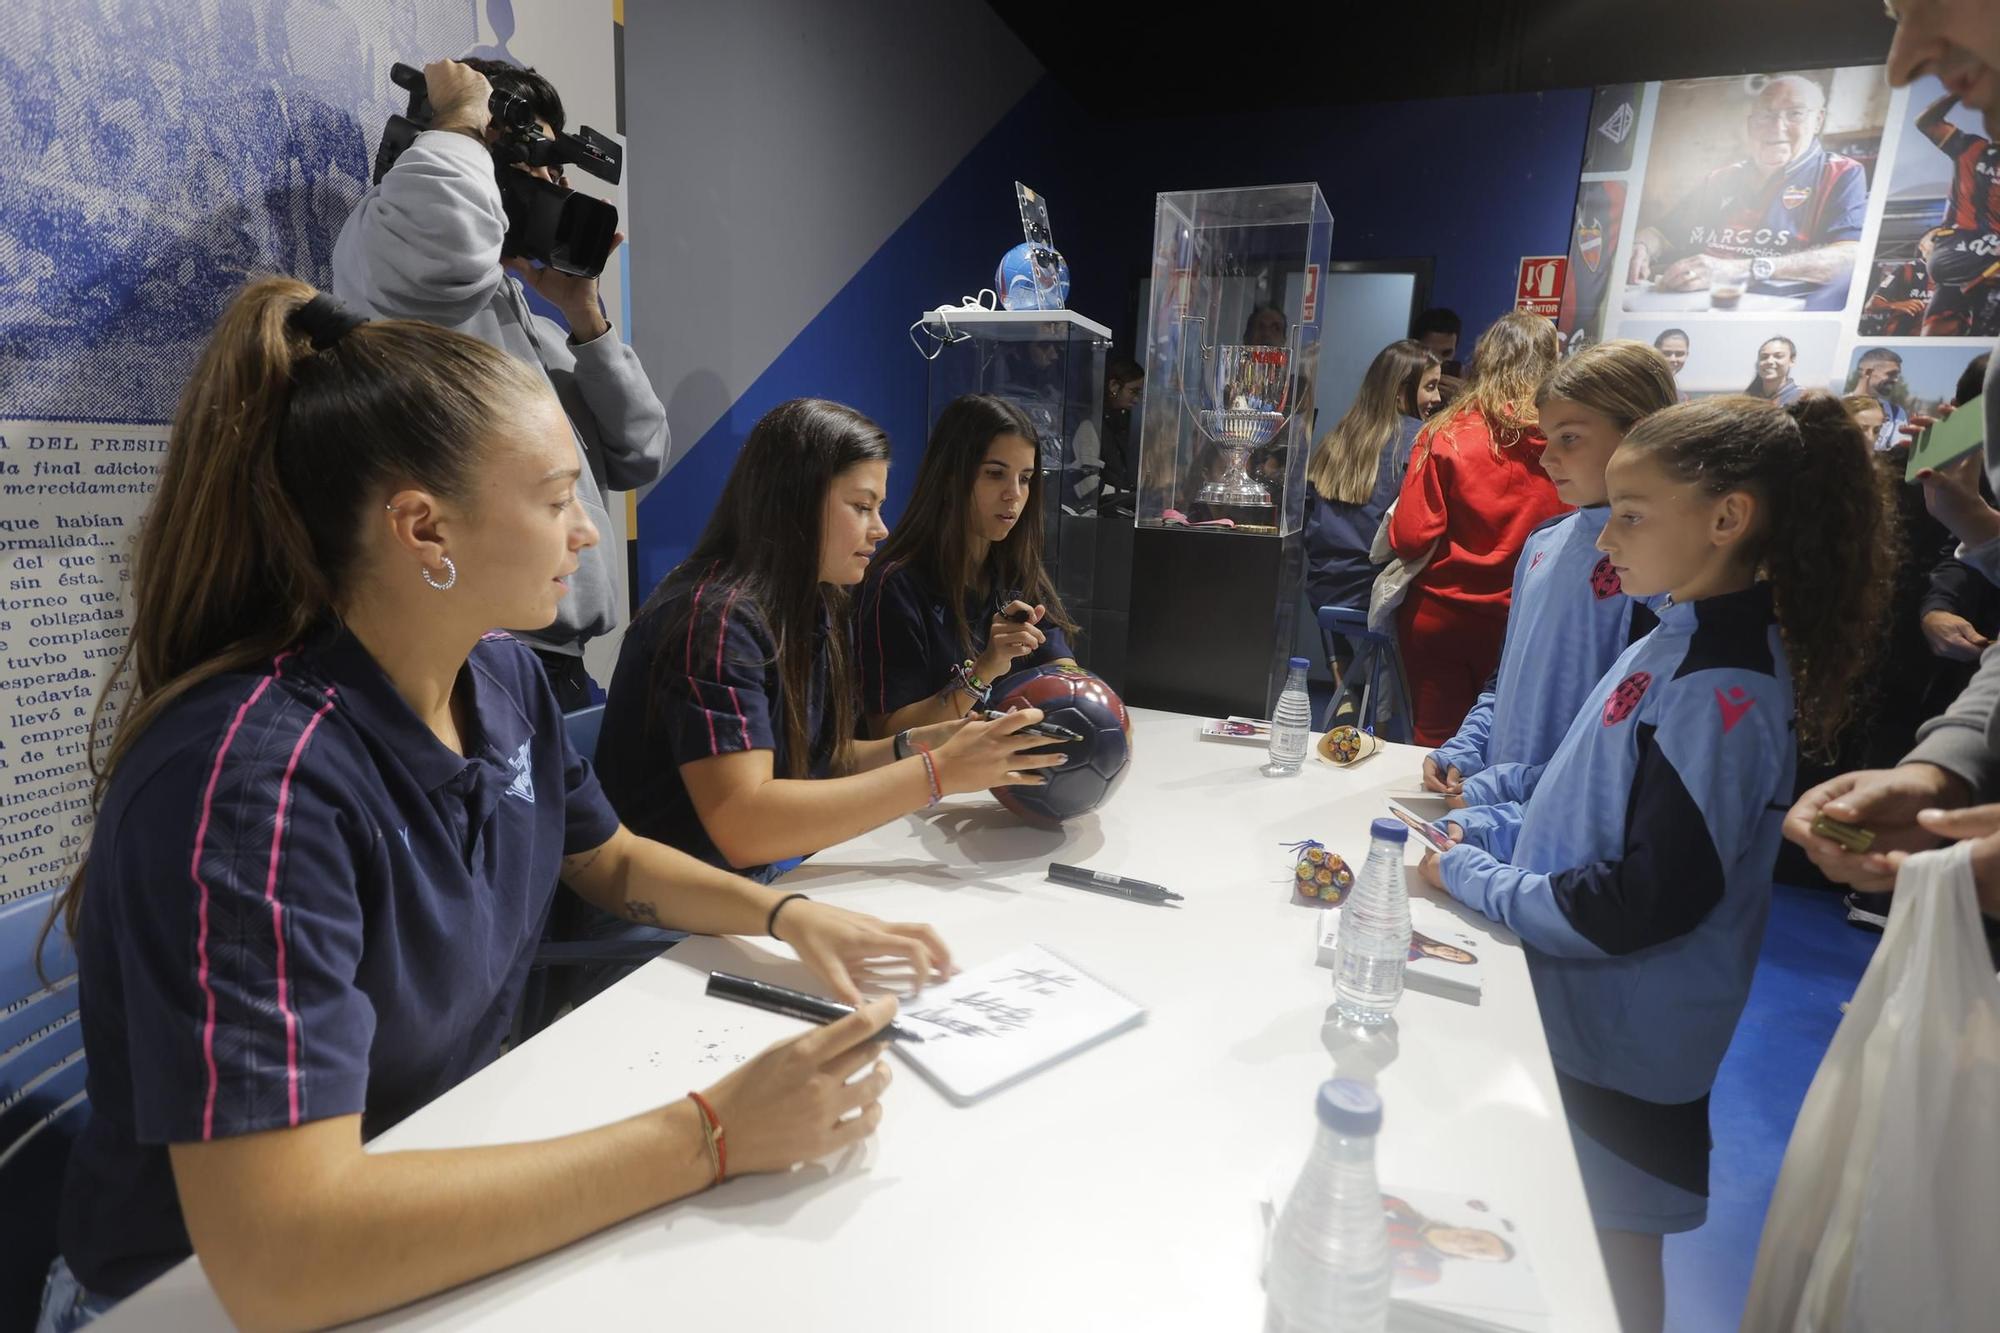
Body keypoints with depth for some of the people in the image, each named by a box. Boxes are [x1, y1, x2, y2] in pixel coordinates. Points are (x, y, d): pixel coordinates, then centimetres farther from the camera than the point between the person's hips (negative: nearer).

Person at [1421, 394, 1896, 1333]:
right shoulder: (1680, 640, 1)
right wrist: (1482, 829, 0)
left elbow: (1648, 902, -27)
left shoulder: (1721, 696, -27)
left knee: (1612, 1245, 15)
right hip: (1575, 1007, 8)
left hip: (1624, 1043, -8)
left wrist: (1470, 878, -19)